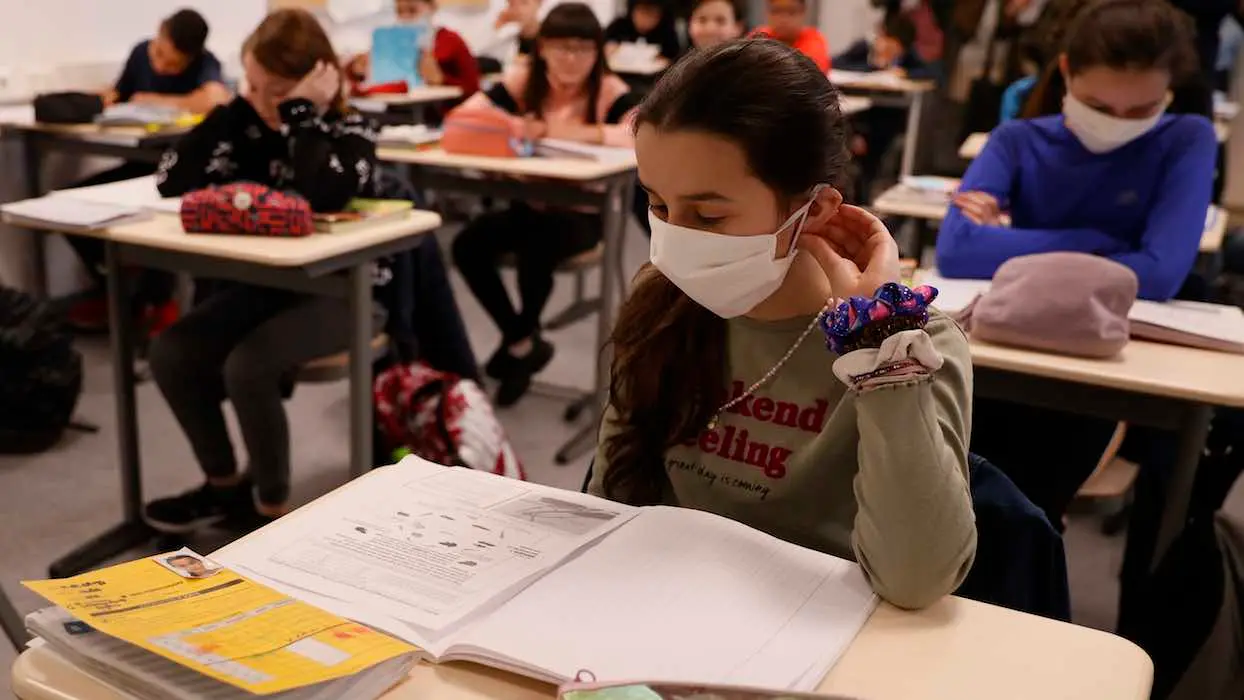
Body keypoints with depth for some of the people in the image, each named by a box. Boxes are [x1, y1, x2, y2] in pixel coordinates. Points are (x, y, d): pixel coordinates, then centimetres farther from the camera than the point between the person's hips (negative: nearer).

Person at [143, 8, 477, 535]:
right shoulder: (253, 129, 1)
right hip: (268, 282, 7)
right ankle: (224, 483, 9)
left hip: (344, 291, -6)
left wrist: (301, 112, -26)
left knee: (247, 366, -29)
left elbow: (322, 197, -36)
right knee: (170, 353, -11)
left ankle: (272, 508, -8)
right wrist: (235, 108, -10)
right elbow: (171, 181, -9)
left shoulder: (351, 133, -14)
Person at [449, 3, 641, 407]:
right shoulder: (522, 80, 0)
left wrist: (571, 132, -33)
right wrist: (511, 125, -31)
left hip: (584, 212, -4)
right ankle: (523, 342, 4)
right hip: (530, 205, 5)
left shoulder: (609, 90, -9)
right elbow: (465, 114, -10)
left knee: (535, 248, -33)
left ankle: (521, 340, 0)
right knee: (468, 246, -17)